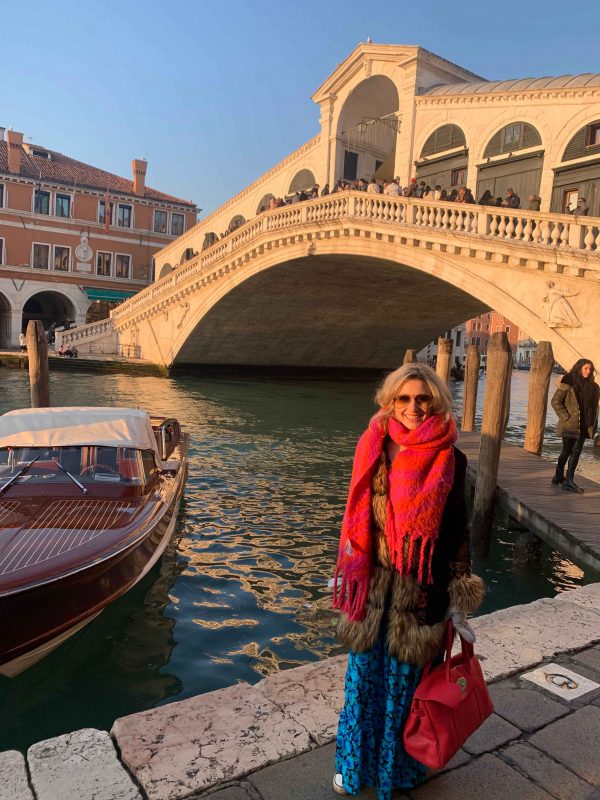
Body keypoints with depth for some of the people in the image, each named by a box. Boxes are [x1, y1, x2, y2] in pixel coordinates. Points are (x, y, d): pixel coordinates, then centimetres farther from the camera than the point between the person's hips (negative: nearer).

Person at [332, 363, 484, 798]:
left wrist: (458, 600, -1)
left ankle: (399, 763, 41)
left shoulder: (450, 460, -8)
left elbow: (457, 530, -3)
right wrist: (347, 576, 6)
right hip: (374, 585, 2)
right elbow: (357, 518, 4)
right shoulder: (374, 450, -4)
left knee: (406, 678, 15)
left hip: (420, 589, -1)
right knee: (364, 675, 16)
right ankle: (356, 761, 40)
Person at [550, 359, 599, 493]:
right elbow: (555, 401, -7)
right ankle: (559, 476, 11)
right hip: (569, 424, -5)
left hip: (583, 425, 5)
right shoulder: (568, 382, -7)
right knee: (567, 450, 0)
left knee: (576, 451, 5)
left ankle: (568, 480, 11)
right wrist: (565, 416, -11)